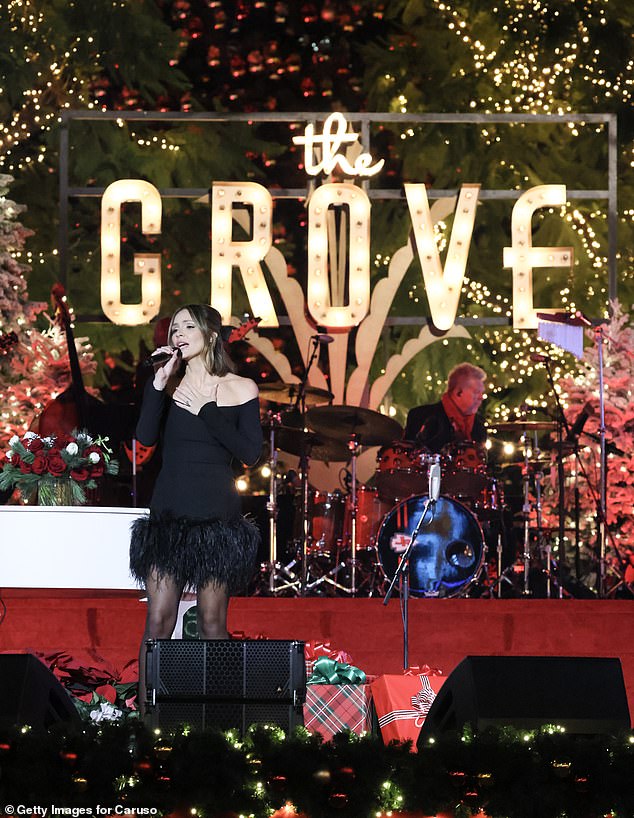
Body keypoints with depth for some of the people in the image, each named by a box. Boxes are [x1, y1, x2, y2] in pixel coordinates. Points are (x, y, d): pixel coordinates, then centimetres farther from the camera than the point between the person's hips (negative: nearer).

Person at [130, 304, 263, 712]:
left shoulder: (240, 389, 2)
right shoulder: (170, 385, 7)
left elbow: (251, 453, -6)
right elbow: (146, 437, -7)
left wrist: (205, 411, -11)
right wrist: (158, 383, -14)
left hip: (217, 518, -2)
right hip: (168, 514, 2)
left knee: (212, 623, 0)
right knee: (159, 620, -4)